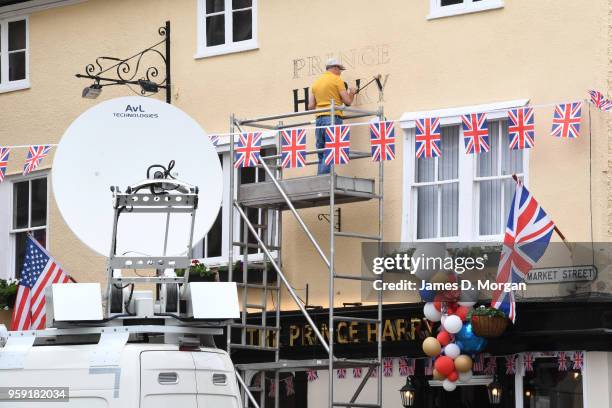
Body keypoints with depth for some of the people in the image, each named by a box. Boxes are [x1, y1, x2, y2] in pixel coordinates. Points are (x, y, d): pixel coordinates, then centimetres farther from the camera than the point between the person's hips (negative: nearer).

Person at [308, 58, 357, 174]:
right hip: (333, 118, -6)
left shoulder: (316, 82, 18)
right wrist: (352, 93, 19)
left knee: (321, 155, 7)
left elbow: (311, 106, 14)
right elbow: (348, 102, -2)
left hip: (319, 119, 6)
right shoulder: (337, 79, 0)